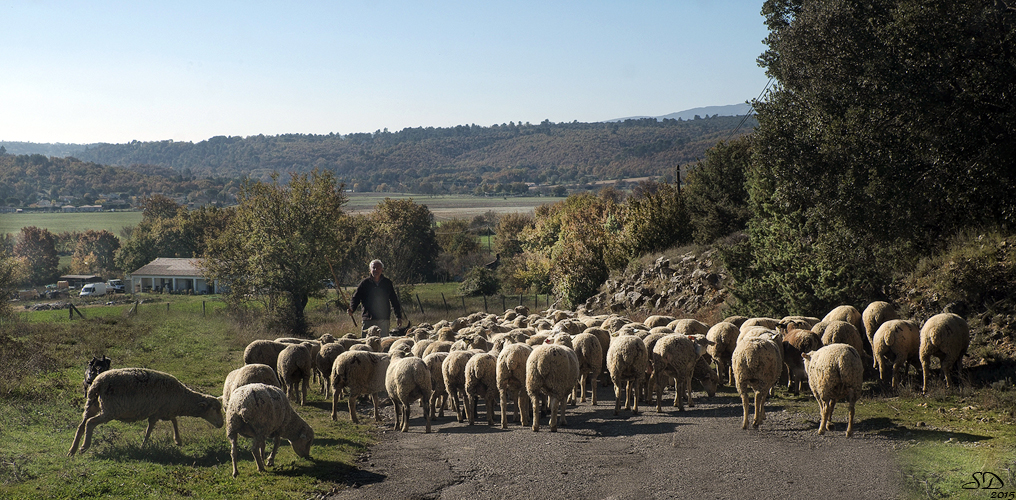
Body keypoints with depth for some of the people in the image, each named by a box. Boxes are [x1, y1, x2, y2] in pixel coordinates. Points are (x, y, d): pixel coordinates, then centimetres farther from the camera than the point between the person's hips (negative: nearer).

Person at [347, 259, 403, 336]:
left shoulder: (387, 283, 9)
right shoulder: (365, 283, 5)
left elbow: (394, 300, 15)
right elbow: (355, 298, 6)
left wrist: (399, 316, 12)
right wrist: (351, 309, -14)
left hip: (384, 319, 1)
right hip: (368, 320, -1)